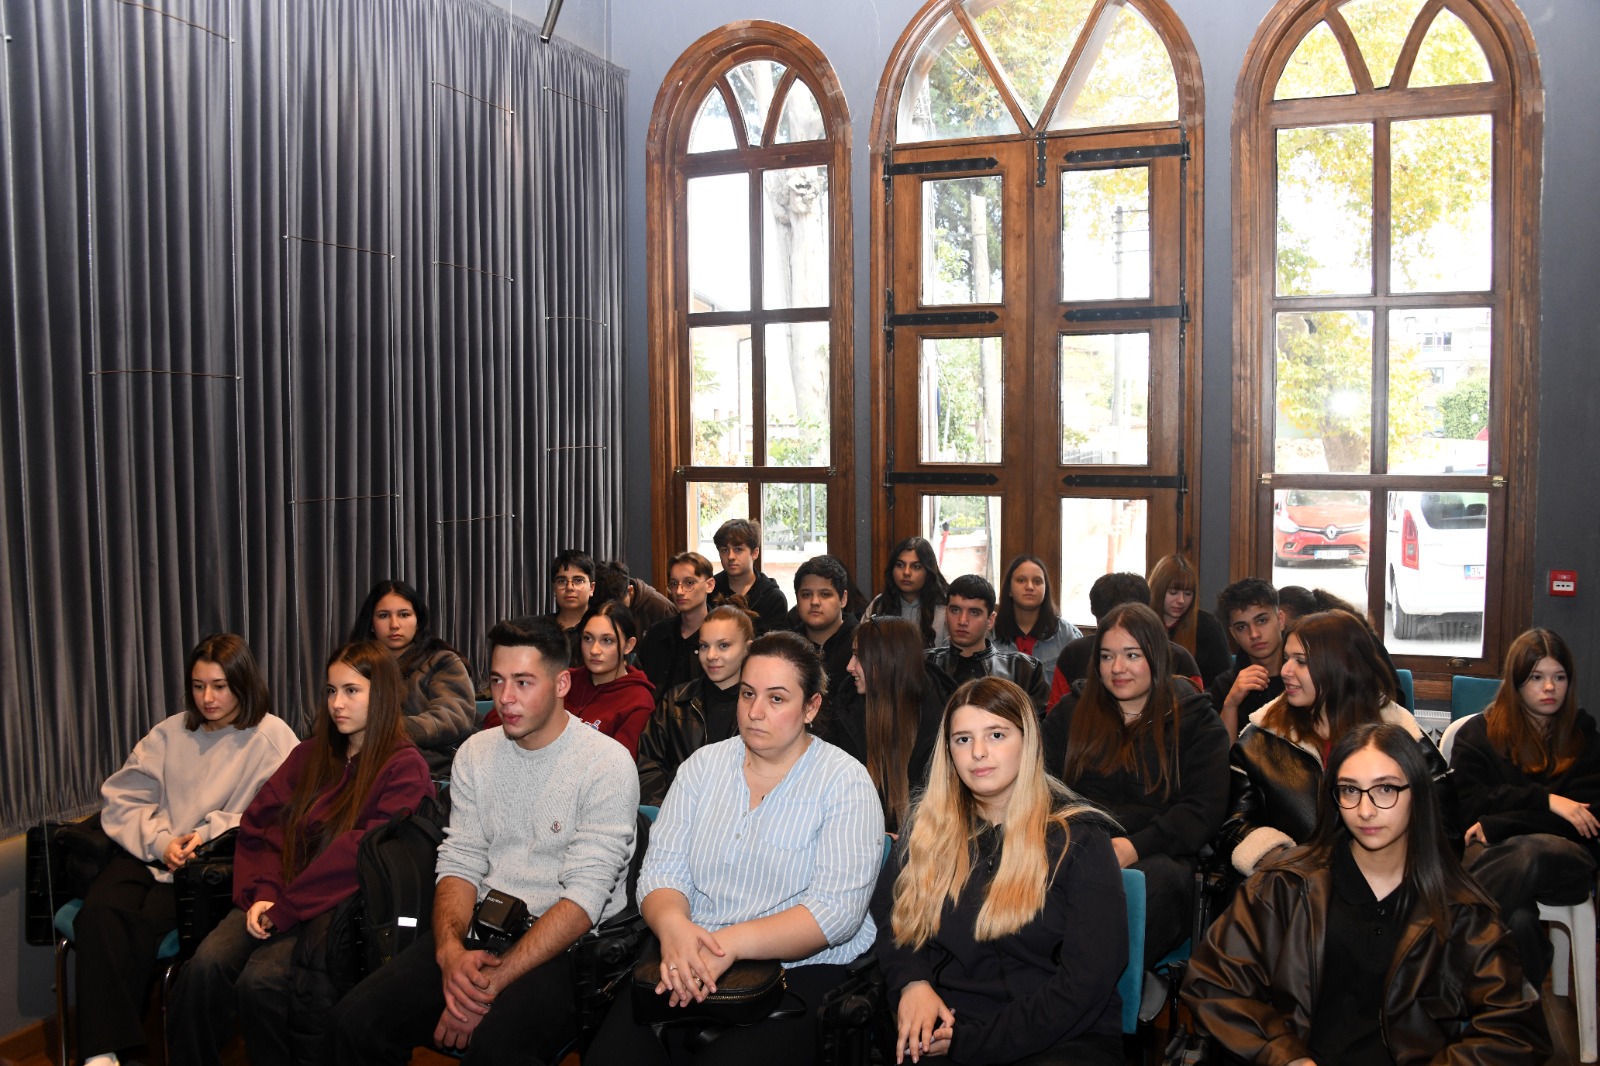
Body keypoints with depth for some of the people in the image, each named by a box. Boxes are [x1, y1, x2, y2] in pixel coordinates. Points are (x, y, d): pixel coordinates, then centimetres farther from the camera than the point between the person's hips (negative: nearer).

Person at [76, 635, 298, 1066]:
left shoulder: (272, 737, 1)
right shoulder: (170, 733, 16)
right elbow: (122, 799, 10)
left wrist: (211, 833, -17)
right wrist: (160, 841, -7)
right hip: (150, 853, 4)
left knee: (148, 919, -29)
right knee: (99, 909, -25)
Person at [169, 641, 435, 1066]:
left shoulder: (405, 768, -4)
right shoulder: (312, 754, 18)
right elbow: (260, 824, 11)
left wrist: (285, 907, -16)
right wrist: (264, 892, -7)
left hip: (337, 909, -5)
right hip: (278, 898, 6)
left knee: (260, 981, -28)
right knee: (205, 965, -22)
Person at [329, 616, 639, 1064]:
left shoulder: (607, 765, -10)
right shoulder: (476, 753, 9)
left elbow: (585, 897, -16)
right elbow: (460, 863, 6)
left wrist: (493, 982, -22)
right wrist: (451, 950, -14)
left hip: (565, 945, -5)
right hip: (478, 933, 6)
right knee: (355, 1023, -14)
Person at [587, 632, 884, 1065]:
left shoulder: (845, 782, -4)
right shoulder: (703, 765, 9)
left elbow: (838, 908, -14)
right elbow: (662, 871, 3)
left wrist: (732, 943, -25)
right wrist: (673, 924, -21)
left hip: (799, 969, -3)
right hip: (686, 961, 4)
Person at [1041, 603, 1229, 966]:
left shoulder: (1196, 721, 15)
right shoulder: (1069, 712, 24)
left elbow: (1204, 809, 2)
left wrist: (1135, 847, -14)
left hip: (1157, 854, -1)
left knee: (1157, 880, -40)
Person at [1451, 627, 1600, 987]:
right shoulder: (1478, 733, 19)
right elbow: (1469, 804, 5)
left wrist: (1497, 825, -5)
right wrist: (1545, 801, -8)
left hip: (1565, 856, 0)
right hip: (1496, 853, 0)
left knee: (1531, 853, -42)